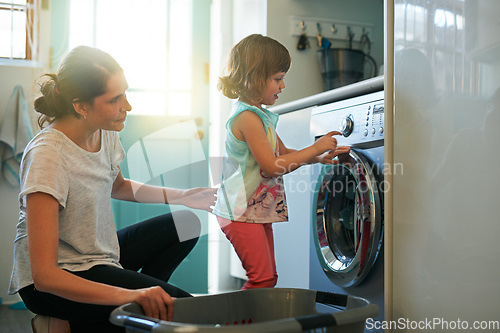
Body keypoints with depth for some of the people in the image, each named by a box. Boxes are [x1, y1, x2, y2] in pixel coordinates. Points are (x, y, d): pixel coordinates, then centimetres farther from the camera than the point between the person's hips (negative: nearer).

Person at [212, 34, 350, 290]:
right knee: (261, 278, -8)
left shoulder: (260, 115, 12)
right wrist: (314, 149, -16)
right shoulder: (248, 117, -19)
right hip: (242, 213, -10)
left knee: (268, 277, 14)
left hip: (260, 211, 10)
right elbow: (272, 166, -22)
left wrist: (320, 157, 7)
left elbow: (283, 152, 20)